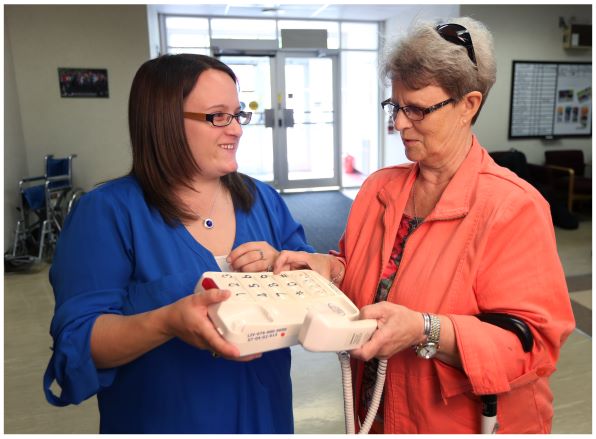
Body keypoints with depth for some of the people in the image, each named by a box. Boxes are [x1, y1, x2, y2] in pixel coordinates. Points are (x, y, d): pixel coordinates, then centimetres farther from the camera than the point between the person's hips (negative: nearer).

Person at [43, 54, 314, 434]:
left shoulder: (263, 200, -1)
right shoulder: (107, 212, -15)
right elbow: (76, 343, -18)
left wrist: (281, 264, -21)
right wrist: (167, 323, -36)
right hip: (161, 423, -4)